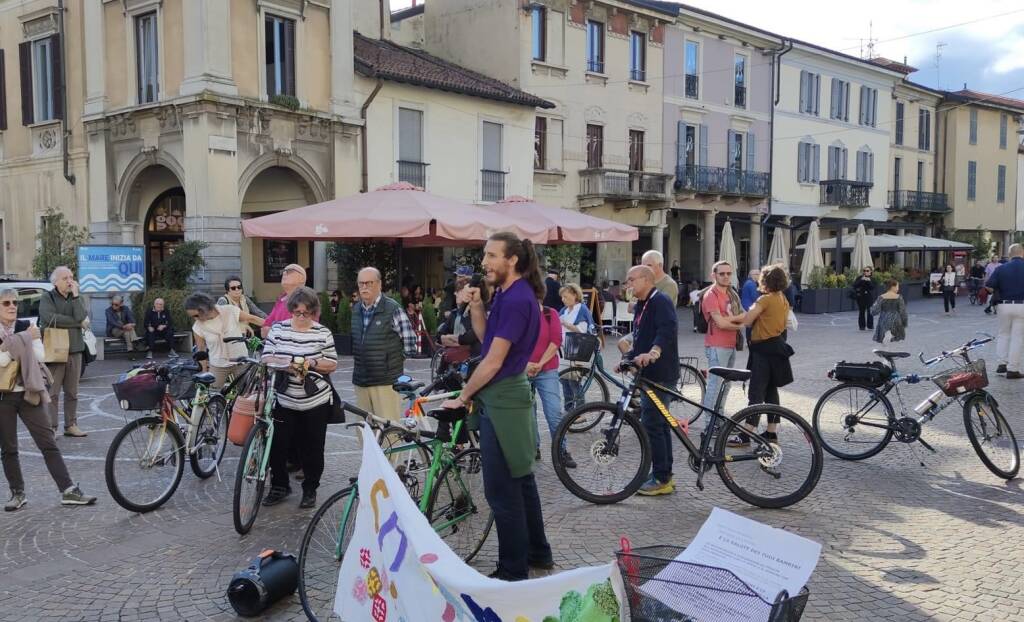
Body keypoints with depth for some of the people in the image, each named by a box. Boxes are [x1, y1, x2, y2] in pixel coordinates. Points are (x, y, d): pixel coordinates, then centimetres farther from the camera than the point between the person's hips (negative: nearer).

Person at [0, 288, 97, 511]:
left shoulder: (26, 326, 4)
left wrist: (34, 339, -15)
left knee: (48, 443, -1)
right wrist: (24, 340, -16)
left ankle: (68, 491, -1)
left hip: (28, 393, 1)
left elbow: (39, 357, -1)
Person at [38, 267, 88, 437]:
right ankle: (51, 427, 2)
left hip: (74, 351, 4)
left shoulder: (75, 298, 12)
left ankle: (71, 425, 17)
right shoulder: (47, 298, 0)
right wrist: (78, 322, -10)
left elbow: (81, 317, -7)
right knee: (52, 393, -3)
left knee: (72, 392, 9)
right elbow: (51, 319, -18)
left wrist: (75, 295, -8)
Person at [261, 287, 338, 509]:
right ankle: (279, 486, 23)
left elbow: (332, 364, 0)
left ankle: (310, 489, 24)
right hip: (284, 400, 1)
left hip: (316, 401, -1)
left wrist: (313, 362, -18)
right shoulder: (278, 329, 4)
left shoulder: (323, 333, -1)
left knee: (312, 448, 6)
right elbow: (266, 358, 2)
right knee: (277, 445, 1)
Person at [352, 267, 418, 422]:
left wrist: (392, 360, 0)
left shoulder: (393, 309, -8)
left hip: (386, 381, -6)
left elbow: (410, 342, -7)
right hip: (360, 381, 6)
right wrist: (360, 358, 12)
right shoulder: (355, 310, 10)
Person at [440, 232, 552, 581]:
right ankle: (537, 553, 33)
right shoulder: (509, 294, 11)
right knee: (520, 480, 19)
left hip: (501, 401, -10)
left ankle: (513, 571, 9)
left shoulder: (516, 299, -20)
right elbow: (487, 337, 13)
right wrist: (476, 307, -2)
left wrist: (462, 397, -10)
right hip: (510, 397, 10)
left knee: (502, 490, -2)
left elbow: (493, 361, -20)